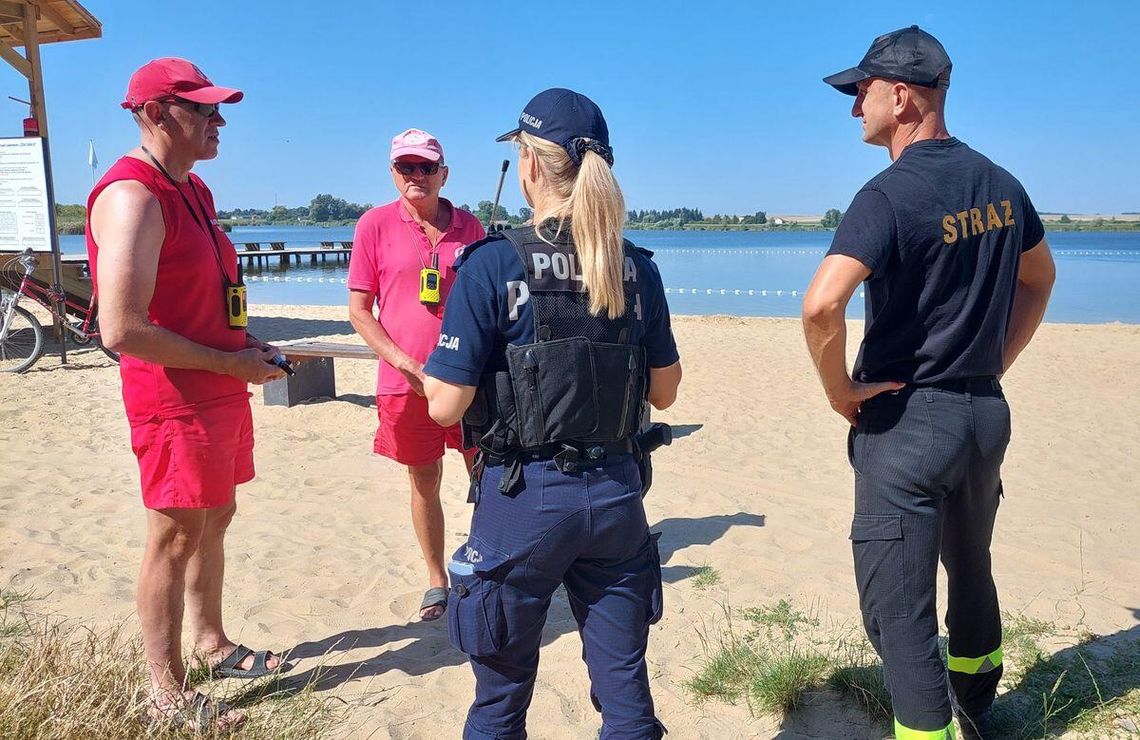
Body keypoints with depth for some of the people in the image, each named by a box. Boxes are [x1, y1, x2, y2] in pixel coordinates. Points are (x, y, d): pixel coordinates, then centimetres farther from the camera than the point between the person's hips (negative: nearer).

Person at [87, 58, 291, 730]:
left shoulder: (193, 189, 13)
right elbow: (123, 330, -26)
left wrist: (246, 344, 8)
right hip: (176, 399, -9)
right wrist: (232, 363, -18)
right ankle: (168, 695, 17)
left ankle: (212, 644, 38)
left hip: (221, 392, 9)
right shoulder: (134, 196, -19)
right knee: (175, 539, 1)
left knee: (215, 518, 19)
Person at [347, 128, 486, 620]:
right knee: (424, 483, 11)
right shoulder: (376, 225, -2)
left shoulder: (469, 227, 4)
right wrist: (406, 365, -12)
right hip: (405, 380, -1)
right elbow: (358, 310, -2)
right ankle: (437, 581, 29)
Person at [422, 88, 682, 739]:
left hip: (524, 497, -3)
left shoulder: (493, 264, -12)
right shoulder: (637, 267, 1)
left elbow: (446, 406, -13)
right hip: (616, 494, 4)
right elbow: (664, 392, 8)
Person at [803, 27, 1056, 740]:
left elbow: (821, 306, -32)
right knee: (971, 567, 26)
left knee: (898, 605, 1)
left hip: (905, 418, -8)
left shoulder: (891, 193, -18)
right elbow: (1039, 279, 21)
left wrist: (841, 393, -16)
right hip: (988, 412, 9)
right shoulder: (1001, 184, 6)